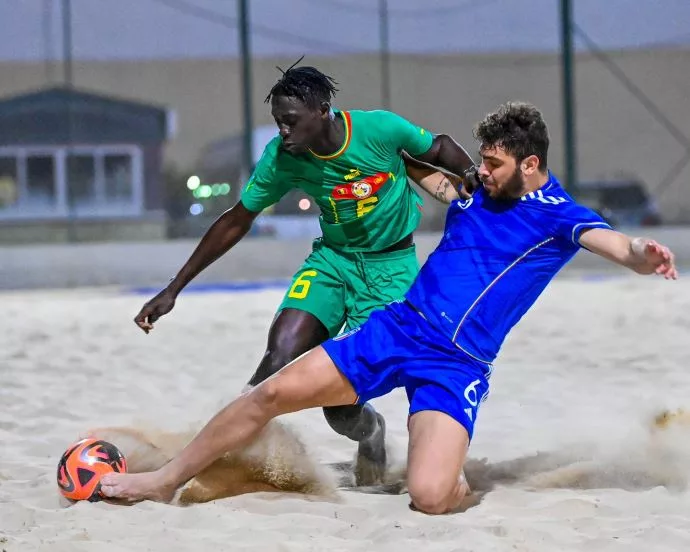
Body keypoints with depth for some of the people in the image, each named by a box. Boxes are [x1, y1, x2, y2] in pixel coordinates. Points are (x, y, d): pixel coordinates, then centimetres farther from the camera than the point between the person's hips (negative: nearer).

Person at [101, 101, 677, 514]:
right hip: (397, 327, 5)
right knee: (273, 393, -3)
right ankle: (166, 480, 14)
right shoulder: (475, 190, 10)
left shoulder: (560, 216, -6)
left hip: (457, 366, -5)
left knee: (430, 497, -27)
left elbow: (610, 241, -28)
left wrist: (643, 254, -49)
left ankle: (459, 480, 12)